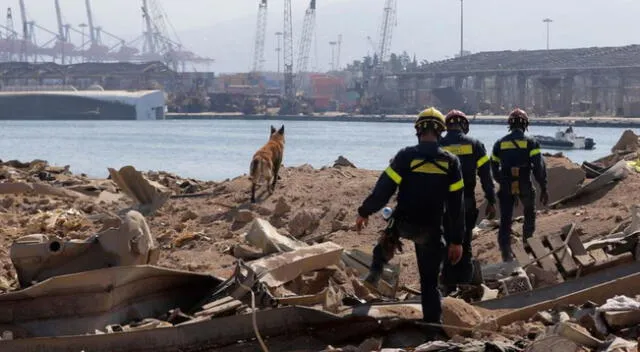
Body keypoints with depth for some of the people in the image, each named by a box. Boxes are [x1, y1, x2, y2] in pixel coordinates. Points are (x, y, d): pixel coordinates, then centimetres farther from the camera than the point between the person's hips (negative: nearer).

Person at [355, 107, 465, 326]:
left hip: (404, 225, -1)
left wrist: (364, 212, 5)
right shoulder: (451, 162, -3)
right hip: (432, 230, 1)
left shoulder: (405, 157, -11)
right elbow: (456, 205, -2)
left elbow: (383, 189, -10)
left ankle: (376, 271, 22)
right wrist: (456, 240, 3)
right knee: (430, 281, 11)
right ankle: (433, 324, 8)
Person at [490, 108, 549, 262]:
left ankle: (506, 253, -2)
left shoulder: (500, 144, 6)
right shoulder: (530, 143, -4)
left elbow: (494, 167, 13)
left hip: (506, 187, 2)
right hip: (525, 186, -2)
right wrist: (544, 189, -6)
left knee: (505, 220, 4)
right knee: (530, 214, 24)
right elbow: (539, 167, -10)